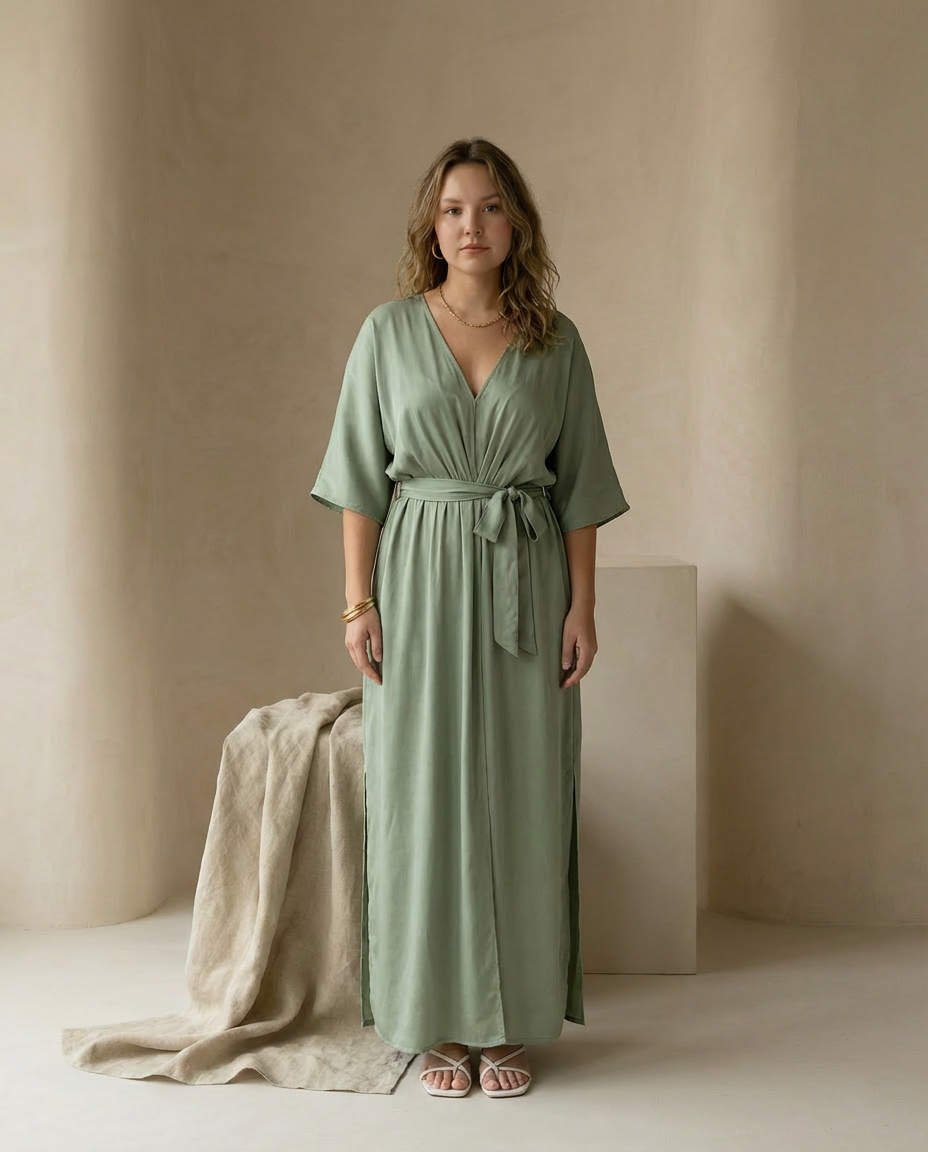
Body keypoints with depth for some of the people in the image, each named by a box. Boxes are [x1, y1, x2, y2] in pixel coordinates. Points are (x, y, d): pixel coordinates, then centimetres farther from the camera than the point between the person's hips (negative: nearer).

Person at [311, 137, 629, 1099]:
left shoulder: (555, 341, 4)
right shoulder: (389, 332, 2)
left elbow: (580, 485, 5)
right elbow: (361, 479, 2)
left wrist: (582, 608, -1)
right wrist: (358, 602, -4)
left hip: (524, 586, 1)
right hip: (421, 579, -1)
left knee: (520, 800, 4)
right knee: (423, 797, 2)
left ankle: (511, 1022, 17)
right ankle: (439, 1022, 15)